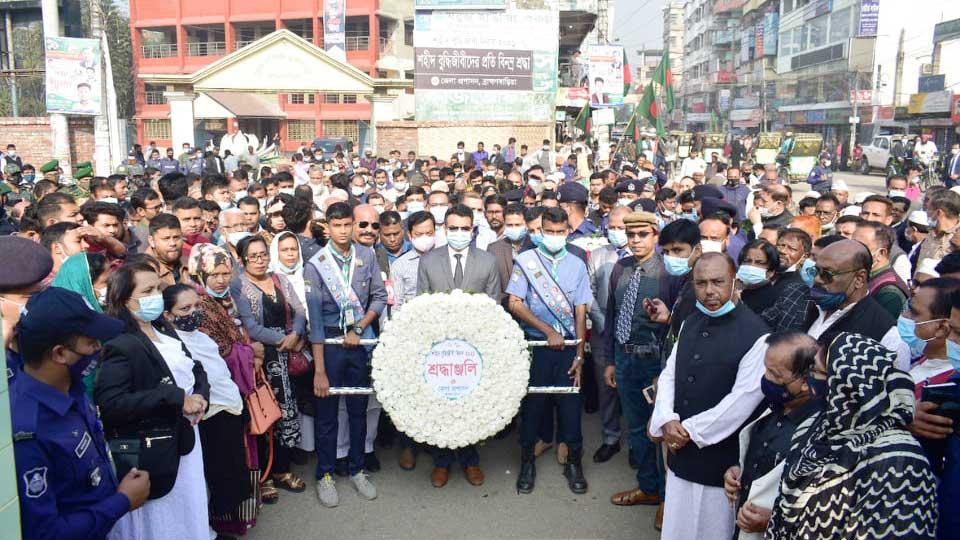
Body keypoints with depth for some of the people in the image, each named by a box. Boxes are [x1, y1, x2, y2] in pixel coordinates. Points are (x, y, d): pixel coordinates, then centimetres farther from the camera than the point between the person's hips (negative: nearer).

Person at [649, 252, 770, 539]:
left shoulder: (756, 333, -16)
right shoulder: (690, 323, 7)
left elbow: (744, 398, -19)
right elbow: (669, 375, 8)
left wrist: (690, 430, -14)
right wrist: (667, 420, -9)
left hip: (720, 457, -6)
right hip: (680, 452, 6)